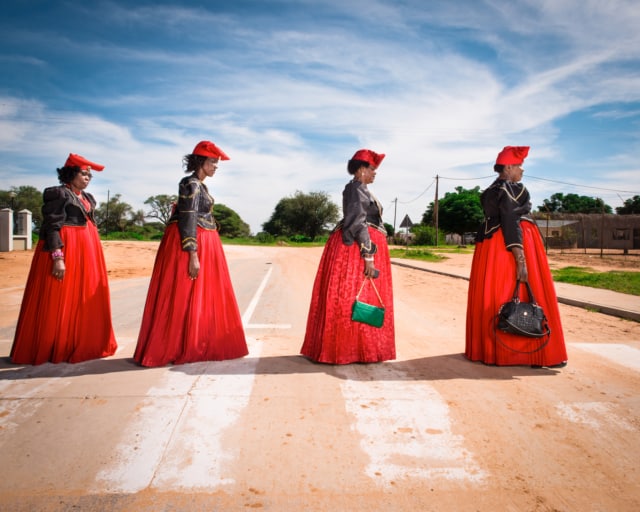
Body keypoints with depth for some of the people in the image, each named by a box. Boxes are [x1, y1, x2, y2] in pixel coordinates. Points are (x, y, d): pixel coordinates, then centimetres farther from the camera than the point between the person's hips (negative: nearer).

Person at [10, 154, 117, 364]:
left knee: (85, 299, 10)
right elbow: (52, 226, -14)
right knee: (59, 301, -2)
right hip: (65, 248, -8)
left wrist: (93, 255, 18)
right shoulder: (57, 194, -7)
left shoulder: (87, 198, 17)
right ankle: (53, 349, 8)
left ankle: (82, 344, 19)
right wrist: (58, 257, -23)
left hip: (87, 250, 8)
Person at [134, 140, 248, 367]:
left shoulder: (199, 185, 16)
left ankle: (199, 346, 20)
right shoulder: (191, 184, -13)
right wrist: (193, 255, -25)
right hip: (191, 243, -10)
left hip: (204, 243, 10)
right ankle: (168, 349, 6)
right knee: (183, 299, -4)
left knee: (204, 298, 12)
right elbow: (187, 221, -20)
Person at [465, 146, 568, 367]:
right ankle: (534, 353, 2)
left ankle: (490, 348, 16)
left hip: (491, 245, 9)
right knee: (527, 298, -3)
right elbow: (511, 225, -22)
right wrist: (520, 260, -25)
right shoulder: (510, 189, -13)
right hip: (512, 245, -9)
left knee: (493, 295, 10)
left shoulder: (490, 191, 14)